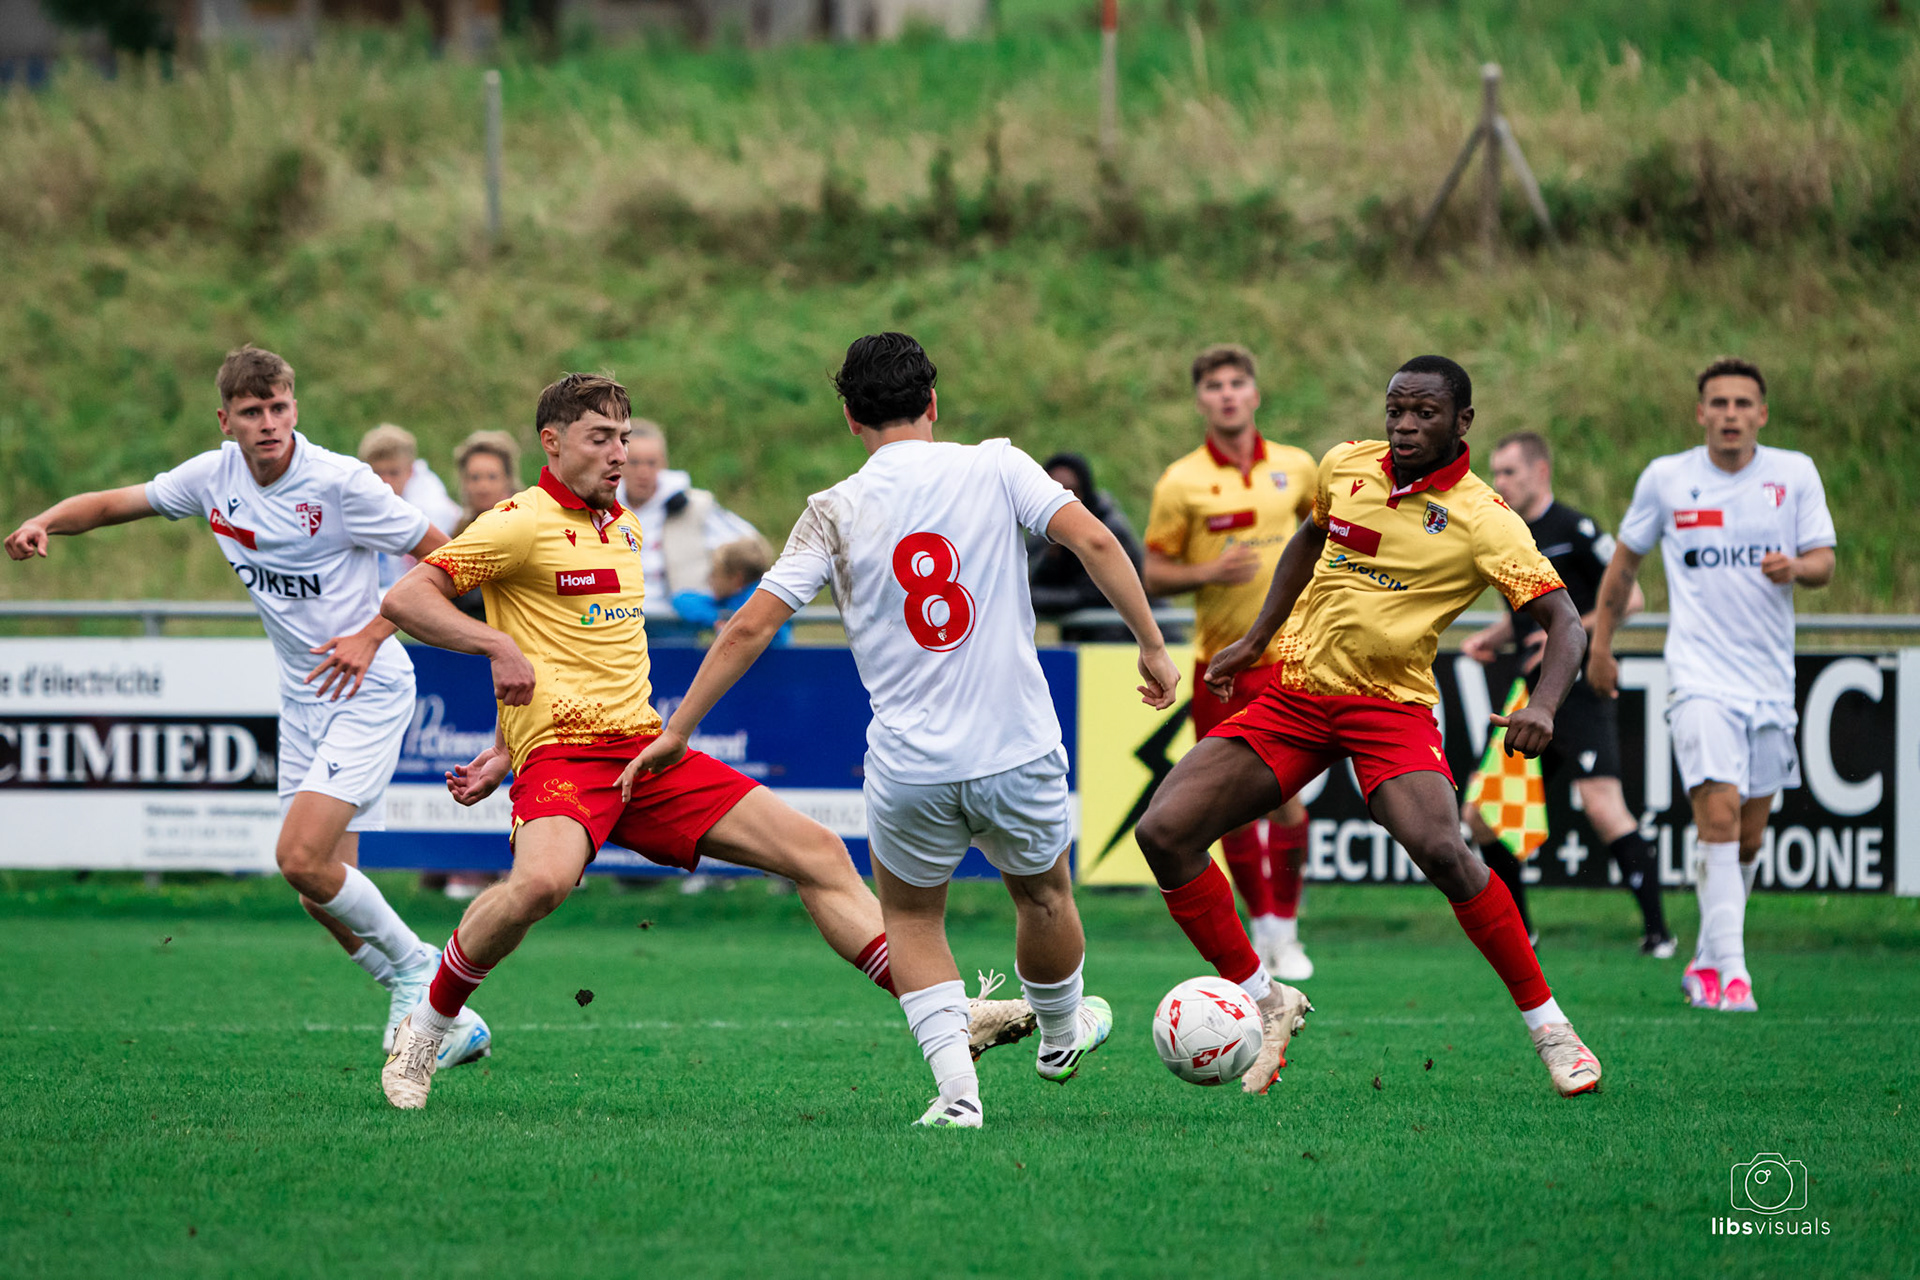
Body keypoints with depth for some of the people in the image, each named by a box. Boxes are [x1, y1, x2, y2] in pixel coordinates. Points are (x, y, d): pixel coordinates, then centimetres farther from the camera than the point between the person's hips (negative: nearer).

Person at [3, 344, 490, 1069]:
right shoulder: (214, 476, 0)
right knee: (322, 893, 3)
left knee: (302, 858, -20)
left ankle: (414, 967, 2)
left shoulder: (340, 481, -17)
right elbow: (115, 503, 10)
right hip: (302, 699, 7)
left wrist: (371, 635, -20)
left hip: (367, 691, -7)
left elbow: (441, 558, -11)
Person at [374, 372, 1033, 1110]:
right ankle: (424, 1033, -15)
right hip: (562, 755, -8)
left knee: (819, 854, 1)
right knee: (541, 882, -38)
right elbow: (404, 600, -9)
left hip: (647, 748, 8)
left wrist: (506, 752, 23)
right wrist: (496, 644, -22)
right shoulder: (523, 523, -5)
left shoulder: (624, 529, 20)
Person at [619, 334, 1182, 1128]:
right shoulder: (995, 468, -2)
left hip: (909, 767, -1)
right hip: (1018, 754, 1)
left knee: (910, 917, 22)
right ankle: (1062, 1036, 52)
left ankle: (956, 1085, 3)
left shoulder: (836, 511, -2)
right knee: (1044, 895, 28)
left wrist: (676, 731, 3)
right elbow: (1093, 539, -12)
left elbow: (751, 626, -4)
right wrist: (1151, 644, -4)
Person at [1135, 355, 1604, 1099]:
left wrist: (1543, 707, -35)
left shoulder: (1483, 521, -11)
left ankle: (1548, 1027, -15)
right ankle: (1262, 1003, 7)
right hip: (1292, 695, 5)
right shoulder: (1345, 466, 3)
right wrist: (1257, 638, 20)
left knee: (1439, 849, -31)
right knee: (1165, 832, -10)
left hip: (1390, 708, -5)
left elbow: (1564, 622, -16)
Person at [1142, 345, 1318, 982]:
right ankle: (1261, 925, 19)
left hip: (1286, 654, 0)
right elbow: (1153, 574, -1)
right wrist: (1209, 573, -17)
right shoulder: (1181, 482, -3)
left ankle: (1287, 930, 1)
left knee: (1283, 791, -11)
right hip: (1218, 661, 0)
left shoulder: (1295, 467, 4)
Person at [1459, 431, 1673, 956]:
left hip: (1579, 691, -8)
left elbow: (1630, 597, -10)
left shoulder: (1574, 530, -9)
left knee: (1602, 807, -20)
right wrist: (1488, 639, 9)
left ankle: (1656, 929, -16)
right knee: (1479, 814, 5)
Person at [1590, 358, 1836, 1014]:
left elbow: (1824, 563, -1)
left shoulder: (1795, 473, 3)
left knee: (1748, 838, 8)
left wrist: (1795, 568, -24)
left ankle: (1705, 965, 26)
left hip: (1770, 682, 3)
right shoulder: (1665, 478, 1)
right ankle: (1730, 973, -21)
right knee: (1719, 814, -19)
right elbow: (1623, 564, 13)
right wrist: (1599, 645, 14)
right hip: (1700, 680, -3)